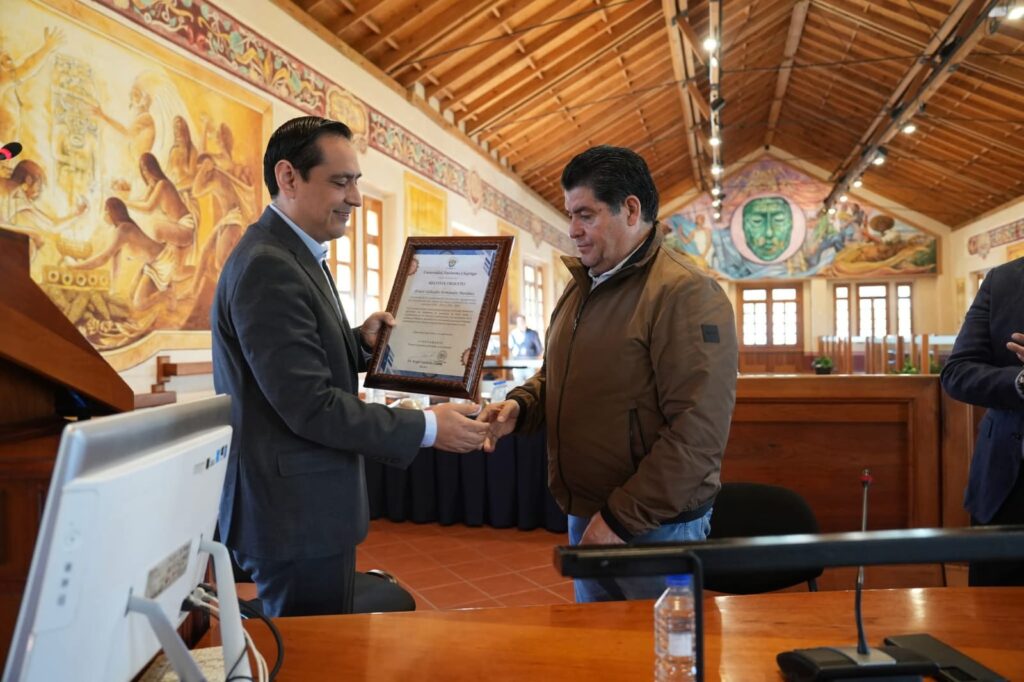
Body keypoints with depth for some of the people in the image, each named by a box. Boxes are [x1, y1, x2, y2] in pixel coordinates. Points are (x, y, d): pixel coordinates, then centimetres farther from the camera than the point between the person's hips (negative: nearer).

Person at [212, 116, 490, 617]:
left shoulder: (295, 255, 12)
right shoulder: (267, 266, -20)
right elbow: (309, 405, -24)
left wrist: (362, 341, 0)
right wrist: (427, 428, -19)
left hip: (308, 505, 10)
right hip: (296, 516, -10)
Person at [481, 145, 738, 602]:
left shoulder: (685, 294, -18)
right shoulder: (581, 286, 9)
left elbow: (698, 432, -24)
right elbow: (555, 374, 21)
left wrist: (622, 519, -21)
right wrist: (520, 406, -1)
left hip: (656, 528, -8)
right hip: (583, 517, 8)